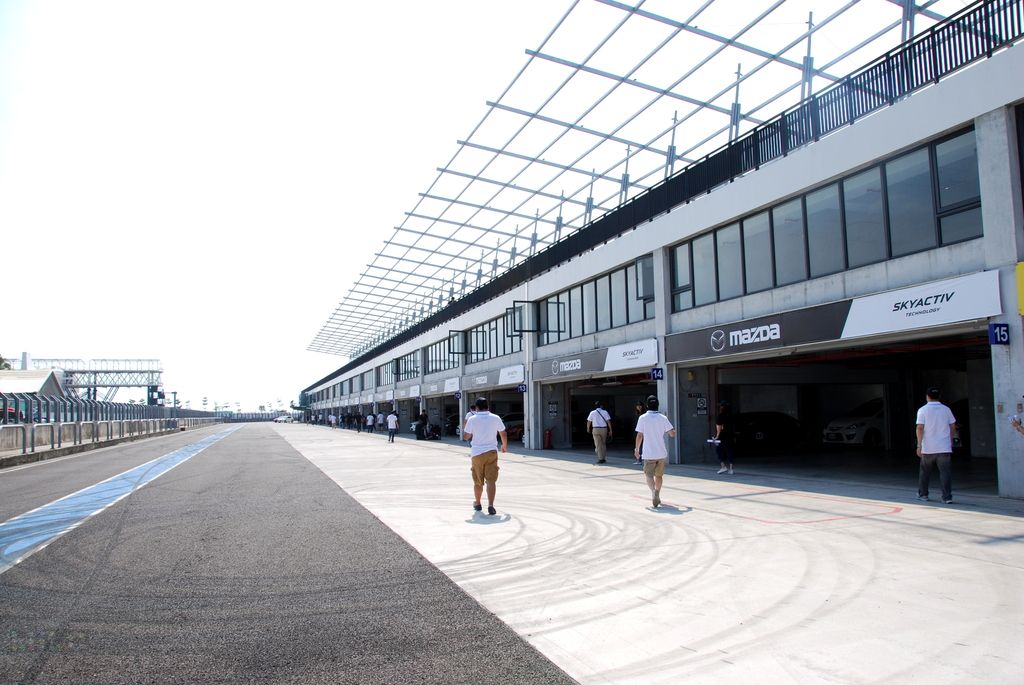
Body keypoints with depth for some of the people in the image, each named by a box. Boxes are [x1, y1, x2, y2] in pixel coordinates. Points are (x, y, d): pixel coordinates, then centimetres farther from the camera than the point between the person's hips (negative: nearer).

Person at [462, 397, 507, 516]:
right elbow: (503, 434, 9)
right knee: (491, 480, -4)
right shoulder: (496, 418, -1)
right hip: (491, 452, 0)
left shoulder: (472, 419, -5)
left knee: (478, 482, 15)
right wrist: (504, 445, 26)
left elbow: (466, 436, 2)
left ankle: (477, 504, 31)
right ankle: (490, 506, -16)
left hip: (476, 453, 0)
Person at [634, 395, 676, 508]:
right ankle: (657, 497, 25)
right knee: (659, 475, 18)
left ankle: (654, 492, -24)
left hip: (649, 454, -2)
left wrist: (637, 449, 6)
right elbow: (672, 434, 0)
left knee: (649, 475, 0)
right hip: (661, 453, 3)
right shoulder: (663, 418, 0)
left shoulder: (642, 418, -5)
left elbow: (639, 435, -5)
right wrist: (673, 431, 23)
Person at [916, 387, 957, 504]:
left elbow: (920, 428, -11)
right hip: (944, 448, 1)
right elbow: (953, 427, 8)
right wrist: (951, 441, 21)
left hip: (928, 448, -1)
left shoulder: (923, 410, -5)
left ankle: (923, 494, 22)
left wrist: (919, 445, -8)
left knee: (925, 472, 13)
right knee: (945, 472, 0)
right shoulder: (946, 409, 4)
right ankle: (947, 497, -4)